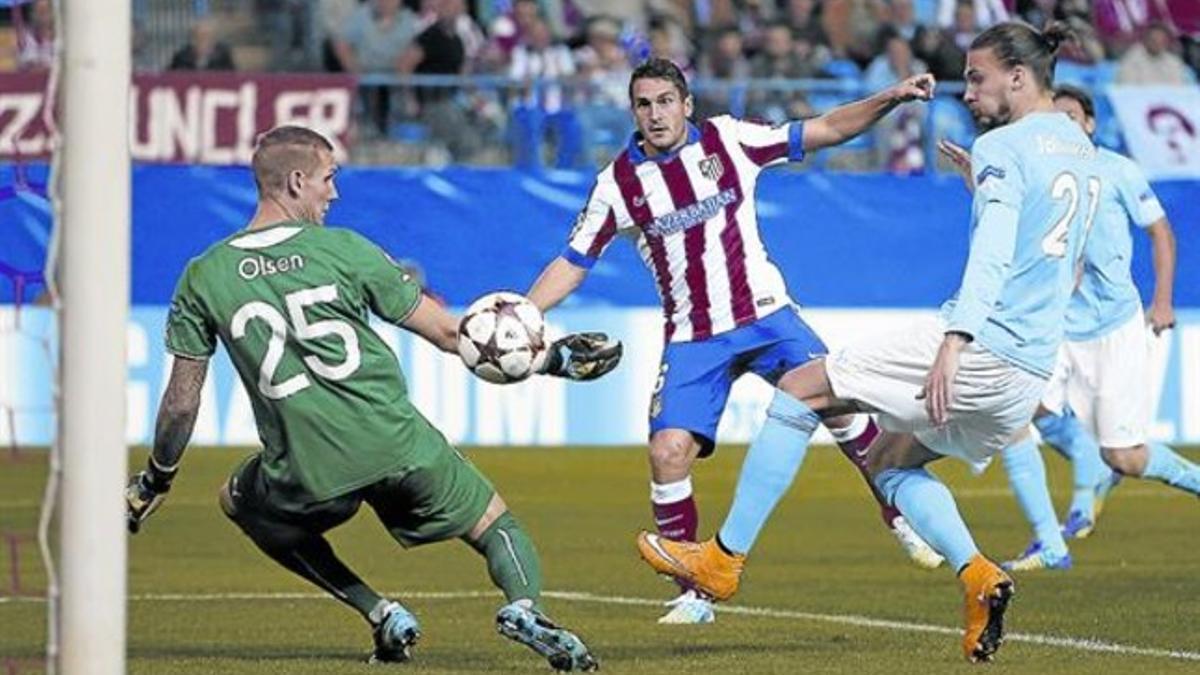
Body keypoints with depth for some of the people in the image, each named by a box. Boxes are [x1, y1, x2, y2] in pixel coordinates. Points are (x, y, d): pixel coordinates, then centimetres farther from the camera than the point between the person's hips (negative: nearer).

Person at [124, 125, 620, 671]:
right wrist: (549, 357, 13)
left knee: (240, 500, 31)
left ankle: (380, 615, 19)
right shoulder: (343, 249, 1)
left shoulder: (203, 278, 4)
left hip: (308, 476, 0)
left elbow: (181, 400, 6)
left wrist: (154, 482, 22)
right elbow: (447, 333, 4)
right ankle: (523, 606, -17)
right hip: (398, 444, 0)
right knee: (495, 525, 18)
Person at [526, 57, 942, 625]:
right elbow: (572, 264, 4)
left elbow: (825, 130, 1)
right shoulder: (618, 182, -1)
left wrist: (891, 98, -11)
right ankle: (694, 594, -2)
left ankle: (899, 514, 5)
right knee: (668, 452, -16)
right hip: (692, 339, 1)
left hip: (765, 315, 0)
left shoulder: (728, 140, -2)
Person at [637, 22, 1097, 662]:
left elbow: (991, 254, -23)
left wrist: (956, 339, -34)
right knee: (888, 460, 23)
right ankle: (977, 574, 0)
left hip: (983, 350, -9)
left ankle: (724, 557, -2)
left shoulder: (1002, 147, -9)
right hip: (1032, 378, 9)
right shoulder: (1080, 148, 17)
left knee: (799, 388, -1)